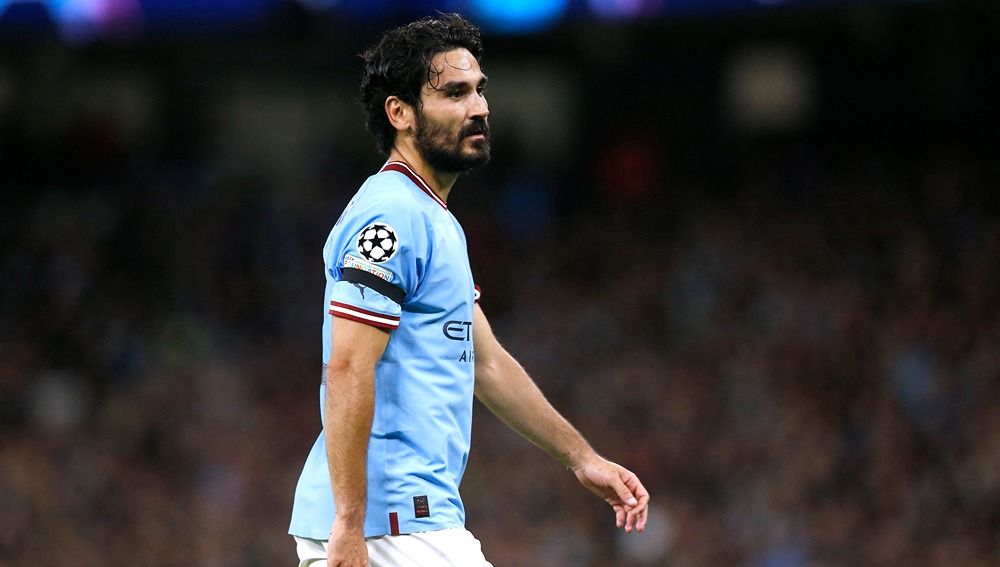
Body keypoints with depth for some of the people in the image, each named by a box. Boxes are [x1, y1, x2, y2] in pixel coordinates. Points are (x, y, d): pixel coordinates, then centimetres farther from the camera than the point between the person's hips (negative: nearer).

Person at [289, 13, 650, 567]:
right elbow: (347, 372, -20)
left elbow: (487, 363, 28)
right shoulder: (392, 214, -12)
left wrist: (581, 457, 26)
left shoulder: (437, 223, 22)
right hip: (398, 523, -10)